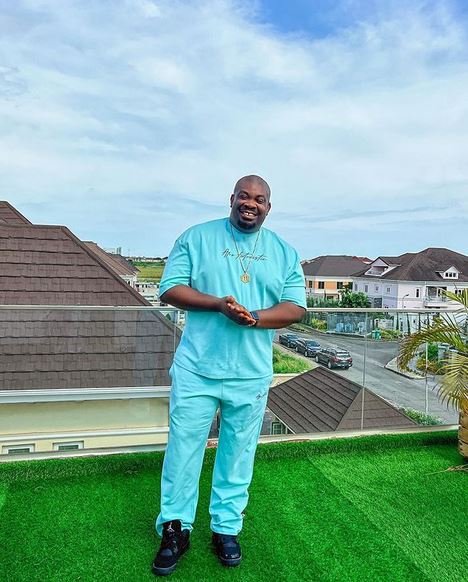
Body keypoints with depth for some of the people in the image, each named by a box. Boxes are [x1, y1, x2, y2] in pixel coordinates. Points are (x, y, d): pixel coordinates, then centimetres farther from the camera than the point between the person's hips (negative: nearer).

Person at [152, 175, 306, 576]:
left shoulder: (284, 252, 8)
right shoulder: (197, 238, 3)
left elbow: (296, 307, 2)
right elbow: (170, 288, -3)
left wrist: (254, 318, -17)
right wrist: (218, 304, -18)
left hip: (252, 374, 2)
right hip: (196, 369, -1)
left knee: (239, 455, 13)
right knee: (183, 448, 6)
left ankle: (227, 529, 33)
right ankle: (175, 529, 28)